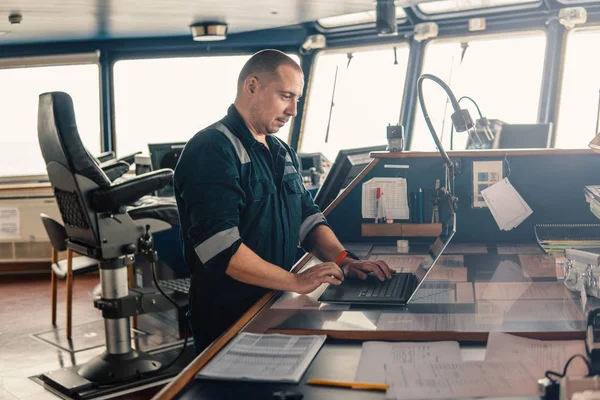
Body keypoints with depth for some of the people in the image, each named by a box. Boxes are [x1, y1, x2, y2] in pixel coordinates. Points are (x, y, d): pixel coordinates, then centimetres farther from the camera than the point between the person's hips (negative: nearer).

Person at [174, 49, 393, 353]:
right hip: (227, 319, -8)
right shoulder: (212, 149, -19)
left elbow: (307, 216, 13)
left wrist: (344, 260, -5)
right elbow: (218, 245, -28)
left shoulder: (282, 153, 12)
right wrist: (295, 281, -26)